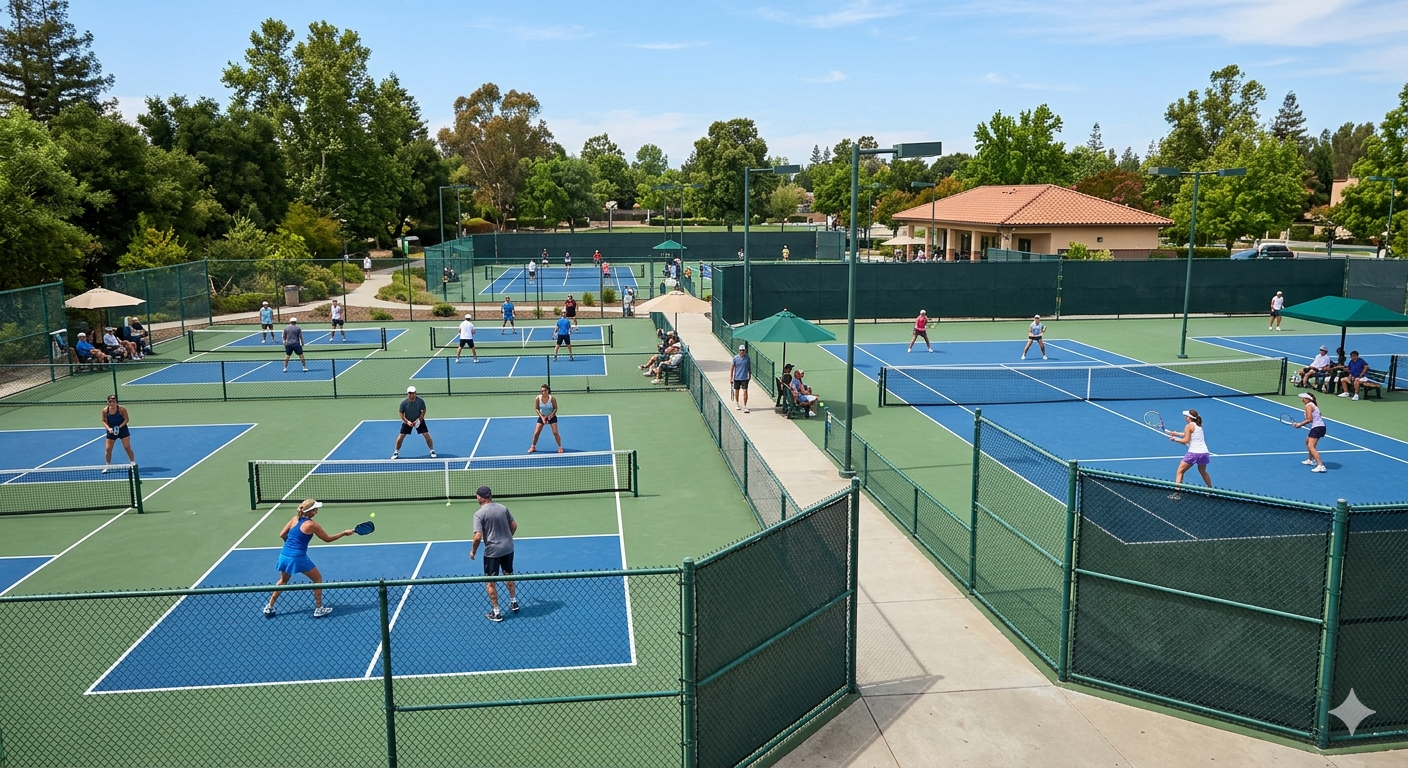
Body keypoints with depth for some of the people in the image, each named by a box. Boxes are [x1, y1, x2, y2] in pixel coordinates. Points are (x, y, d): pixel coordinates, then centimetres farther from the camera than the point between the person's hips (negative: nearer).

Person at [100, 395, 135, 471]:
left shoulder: (121, 409, -17)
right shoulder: (105, 410, -10)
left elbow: (126, 419, -9)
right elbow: (104, 421, 1)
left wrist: (120, 426, -21)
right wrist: (108, 428, -16)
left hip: (122, 430, -3)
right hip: (111, 431, 3)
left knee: (127, 447, -6)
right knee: (108, 449, 3)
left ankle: (133, 464, 6)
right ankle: (106, 467, 18)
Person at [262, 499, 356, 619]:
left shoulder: (295, 519, 6)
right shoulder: (312, 525, -9)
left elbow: (282, 535, 10)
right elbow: (328, 539, 1)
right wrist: (344, 533, 10)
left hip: (284, 555, 6)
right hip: (298, 558, -6)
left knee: (283, 581, 29)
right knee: (318, 578, 13)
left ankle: (269, 608, 28)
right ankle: (319, 609, 15)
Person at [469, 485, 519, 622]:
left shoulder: (479, 514, -15)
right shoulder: (503, 508, -1)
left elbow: (478, 537, -19)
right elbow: (514, 526, 7)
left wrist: (473, 551, -3)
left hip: (492, 551, -5)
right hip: (508, 548, 5)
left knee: (490, 582, 9)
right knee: (509, 575, 26)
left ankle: (496, 613, 13)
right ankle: (514, 602, 38)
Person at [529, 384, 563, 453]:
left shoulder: (552, 398, -23)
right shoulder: (538, 398, -19)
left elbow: (555, 408, -11)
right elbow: (536, 409, -7)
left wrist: (550, 416, -22)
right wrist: (542, 417, -18)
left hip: (551, 416, -2)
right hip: (542, 416, 2)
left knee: (555, 432, -10)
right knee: (536, 432, -2)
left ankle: (560, 447, 7)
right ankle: (533, 447, 18)